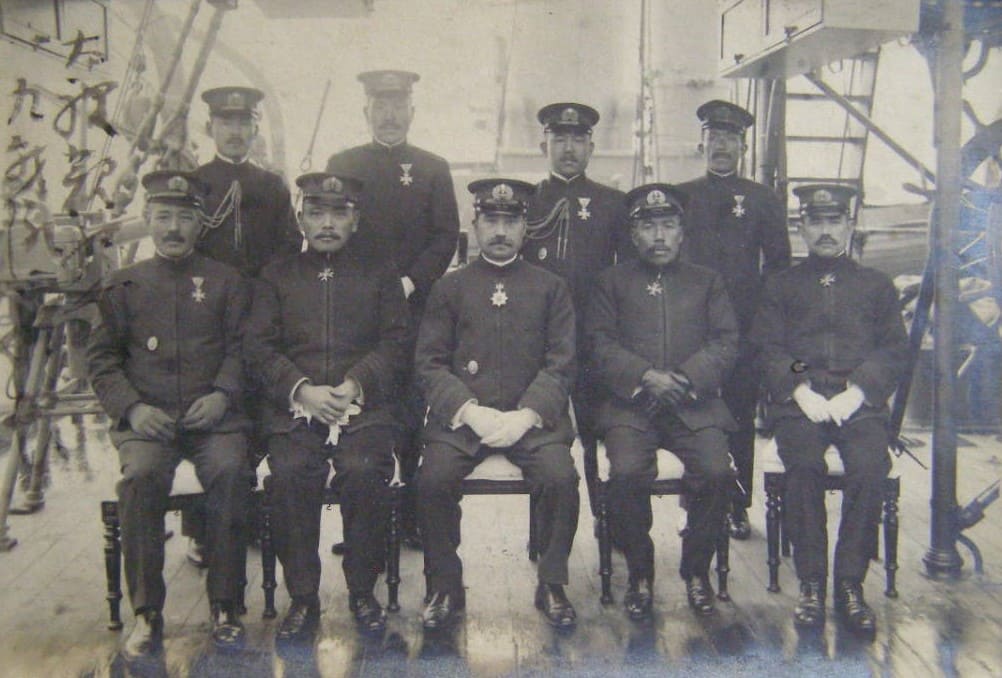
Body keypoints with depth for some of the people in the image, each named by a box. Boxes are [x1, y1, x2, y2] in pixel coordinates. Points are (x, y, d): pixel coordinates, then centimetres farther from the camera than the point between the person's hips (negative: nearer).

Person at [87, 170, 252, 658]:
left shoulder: (226, 282, 14)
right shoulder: (123, 285, 14)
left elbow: (241, 348, 8)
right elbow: (102, 358, 10)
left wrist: (222, 395, -10)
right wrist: (132, 407, -7)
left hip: (213, 415, 0)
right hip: (146, 417, 1)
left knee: (230, 472, -30)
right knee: (140, 477, -30)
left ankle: (225, 608, -17)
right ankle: (147, 613, -17)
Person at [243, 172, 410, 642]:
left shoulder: (379, 276, 17)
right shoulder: (277, 276, 18)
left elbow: (395, 344, 7)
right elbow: (259, 347, 7)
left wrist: (355, 385, -11)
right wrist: (302, 390, -10)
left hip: (364, 405, 0)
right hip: (293, 408, 1)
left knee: (364, 470, -29)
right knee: (290, 472, -28)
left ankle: (363, 590, -9)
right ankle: (302, 598, -12)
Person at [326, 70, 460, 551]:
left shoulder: (433, 170, 12)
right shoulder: (342, 165, 13)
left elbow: (446, 237, 4)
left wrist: (410, 282, -10)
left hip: (414, 309, 0)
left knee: (412, 416, 0)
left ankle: (412, 517, 10)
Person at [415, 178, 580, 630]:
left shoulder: (550, 288, 11)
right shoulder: (450, 288, 11)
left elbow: (560, 365, 3)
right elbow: (429, 363, 4)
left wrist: (525, 416, -13)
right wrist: (470, 411, -12)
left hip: (532, 417, 0)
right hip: (461, 416, 0)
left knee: (561, 478, -25)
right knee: (433, 479, -24)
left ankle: (551, 585, -2)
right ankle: (445, 588, -2)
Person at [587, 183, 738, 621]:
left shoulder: (707, 281, 18)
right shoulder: (613, 281, 15)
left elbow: (726, 343, 7)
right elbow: (602, 345, 3)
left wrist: (686, 379, -11)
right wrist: (646, 377, -13)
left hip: (694, 405, 1)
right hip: (630, 404, -1)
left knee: (717, 472, -25)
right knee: (627, 473, -28)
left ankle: (697, 569, 1)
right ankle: (640, 572, -3)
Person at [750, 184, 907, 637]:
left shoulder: (876, 285, 21)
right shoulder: (782, 285, 20)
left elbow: (894, 350, 10)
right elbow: (768, 349, 8)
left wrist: (855, 392, -8)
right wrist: (801, 392, -10)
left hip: (859, 402, 0)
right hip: (799, 401, 0)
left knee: (870, 467, -30)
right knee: (804, 466, -30)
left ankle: (850, 584, -18)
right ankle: (811, 583, -18)